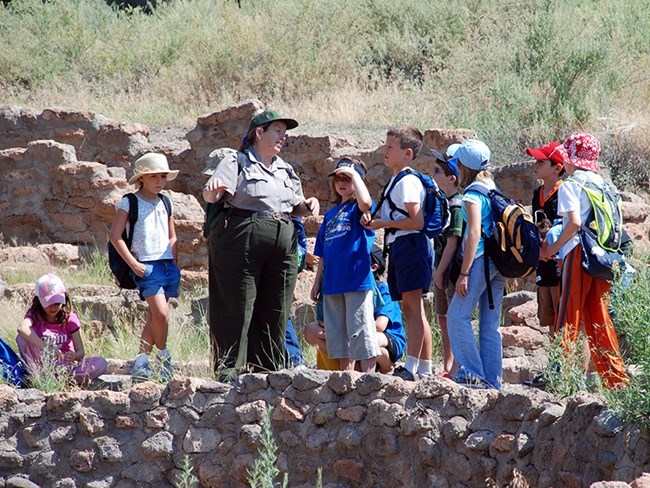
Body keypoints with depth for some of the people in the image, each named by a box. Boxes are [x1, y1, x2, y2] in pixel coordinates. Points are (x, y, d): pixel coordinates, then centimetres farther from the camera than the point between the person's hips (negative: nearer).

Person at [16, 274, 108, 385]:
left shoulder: (70, 318, -1)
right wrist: (45, 347, -43)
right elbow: (22, 328, -32)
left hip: (66, 365, 2)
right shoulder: (35, 315, -6)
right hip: (42, 363, -2)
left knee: (101, 363, -22)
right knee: (22, 338, -27)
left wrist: (74, 356, -31)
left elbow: (81, 352, -5)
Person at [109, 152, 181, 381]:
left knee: (154, 315, 4)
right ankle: (163, 355, 1)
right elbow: (115, 235, -6)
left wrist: (173, 260, 10)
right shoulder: (129, 203, -1)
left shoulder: (166, 204, 16)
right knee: (161, 312, -17)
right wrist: (133, 263, -10)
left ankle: (141, 362, 8)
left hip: (168, 265, 6)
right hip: (146, 265, -6)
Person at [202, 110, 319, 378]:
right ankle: (230, 367, -5)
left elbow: (295, 207, 28)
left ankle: (269, 368, 10)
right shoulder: (237, 162, 3)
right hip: (242, 241, -6)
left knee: (276, 311, 4)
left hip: (283, 244, 6)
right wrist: (214, 189, -31)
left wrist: (309, 205, 6)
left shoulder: (285, 170, 23)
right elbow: (210, 196, -8)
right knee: (239, 307, -8)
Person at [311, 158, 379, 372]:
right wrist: (317, 281, 17)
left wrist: (354, 174, -15)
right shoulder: (330, 214, 20)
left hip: (356, 280, -7)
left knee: (360, 334, -9)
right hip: (332, 283, 7)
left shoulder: (357, 209, 0)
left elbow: (365, 202, -27)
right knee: (338, 337, 10)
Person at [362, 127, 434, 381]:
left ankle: (411, 367, -18)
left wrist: (383, 224, -12)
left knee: (412, 306, -13)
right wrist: (373, 220, 7)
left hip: (410, 244, -11)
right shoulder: (394, 182, 20)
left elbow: (416, 221, -18)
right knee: (411, 309, 9)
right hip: (397, 246, 11)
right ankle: (425, 368, 11)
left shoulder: (407, 181, -11)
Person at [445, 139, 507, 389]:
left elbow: (474, 233, -16)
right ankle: (492, 379, 7)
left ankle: (472, 372, -12)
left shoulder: (473, 194, -9)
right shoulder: (493, 190, 16)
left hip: (481, 259, -8)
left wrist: (464, 272, -17)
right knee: (490, 324, 8)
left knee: (458, 315, -6)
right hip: (499, 261, 8)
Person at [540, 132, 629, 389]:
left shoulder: (570, 185, -5)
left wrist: (553, 247, -8)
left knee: (568, 315, -3)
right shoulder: (601, 182, 15)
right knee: (598, 317, 10)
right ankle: (616, 378, 7)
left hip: (578, 252, -6)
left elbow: (574, 222, -18)